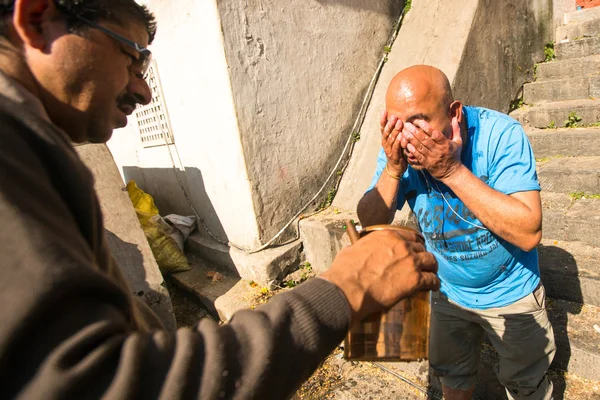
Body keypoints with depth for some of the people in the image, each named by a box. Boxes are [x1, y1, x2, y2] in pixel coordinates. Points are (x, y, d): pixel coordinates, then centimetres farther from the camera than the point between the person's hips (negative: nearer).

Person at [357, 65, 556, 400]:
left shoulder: (500, 134, -29)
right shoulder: (398, 145, -20)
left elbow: (529, 234, -35)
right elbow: (371, 225, -22)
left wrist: (452, 171, -41)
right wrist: (393, 169, -37)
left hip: (511, 294, -2)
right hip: (448, 293, 3)